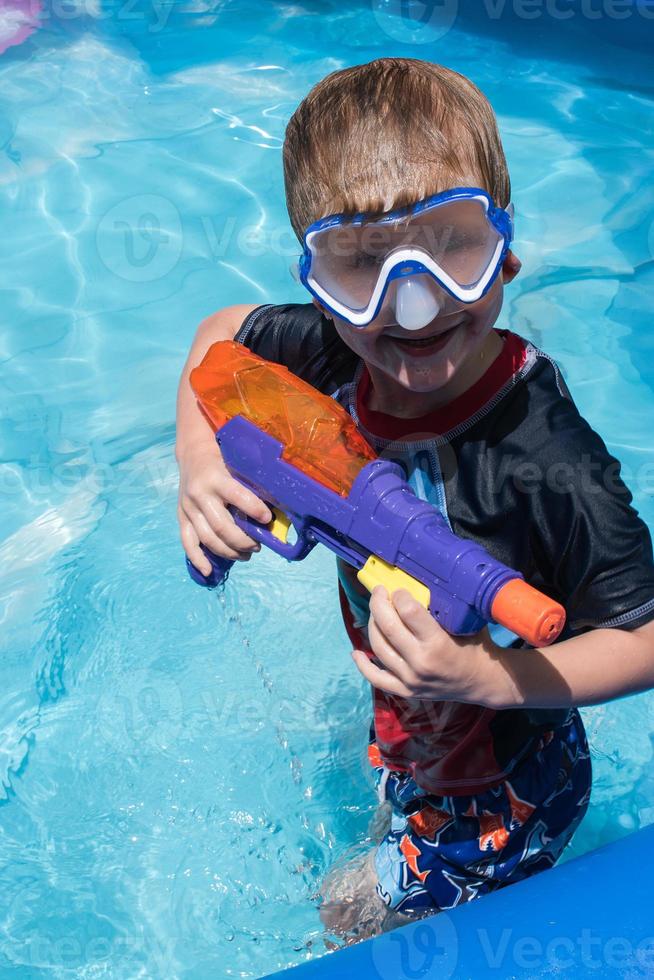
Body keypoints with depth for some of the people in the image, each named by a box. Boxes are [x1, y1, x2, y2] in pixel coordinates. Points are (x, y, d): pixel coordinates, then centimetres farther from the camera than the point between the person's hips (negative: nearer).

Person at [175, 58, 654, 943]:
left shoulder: (548, 464, -39)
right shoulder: (334, 355, -22)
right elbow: (220, 333, -1)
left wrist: (493, 679, -39)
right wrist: (199, 461, -16)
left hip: (503, 801, -5)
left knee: (351, 913, 21)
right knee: (394, 814, 36)